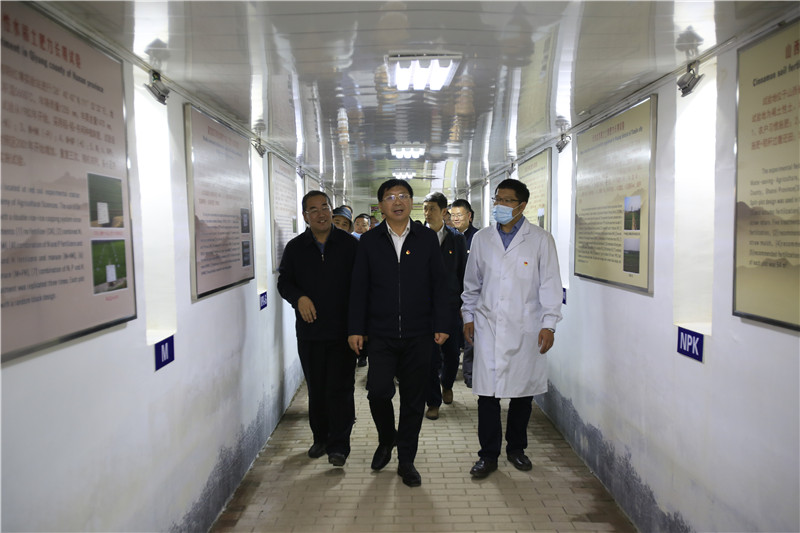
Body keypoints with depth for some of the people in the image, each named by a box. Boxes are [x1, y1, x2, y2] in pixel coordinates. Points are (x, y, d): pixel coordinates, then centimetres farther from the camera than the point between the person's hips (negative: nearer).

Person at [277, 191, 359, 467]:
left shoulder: (350, 244, 0)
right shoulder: (295, 247, 6)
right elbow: (284, 281, 9)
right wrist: (299, 298, -13)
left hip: (343, 330, -2)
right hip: (309, 332, 2)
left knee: (340, 388, -2)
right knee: (316, 389, 12)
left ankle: (338, 445, 8)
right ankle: (321, 438, 29)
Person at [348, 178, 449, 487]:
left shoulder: (427, 239, 5)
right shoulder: (369, 241, 5)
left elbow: (438, 285, 5)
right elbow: (359, 288, 5)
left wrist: (441, 325, -1)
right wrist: (356, 329, 0)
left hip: (418, 335, 0)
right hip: (381, 334, 0)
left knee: (413, 398, 6)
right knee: (378, 391, -7)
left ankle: (406, 460, 22)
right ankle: (386, 439, 24)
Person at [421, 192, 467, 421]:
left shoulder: (457, 238, 4)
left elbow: (463, 273, 8)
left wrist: (464, 303, 4)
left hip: (450, 304, 2)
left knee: (452, 352, 9)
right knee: (429, 355, 2)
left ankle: (446, 384, 40)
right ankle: (433, 401, 17)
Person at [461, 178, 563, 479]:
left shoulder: (541, 240, -1)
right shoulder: (482, 238, 8)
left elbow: (550, 285, -2)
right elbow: (472, 282, 14)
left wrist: (548, 324, -7)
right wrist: (468, 316, 12)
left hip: (525, 328, -1)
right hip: (488, 326, 1)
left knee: (523, 389, 9)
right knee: (487, 390, 1)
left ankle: (516, 448, 29)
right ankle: (488, 455, 13)